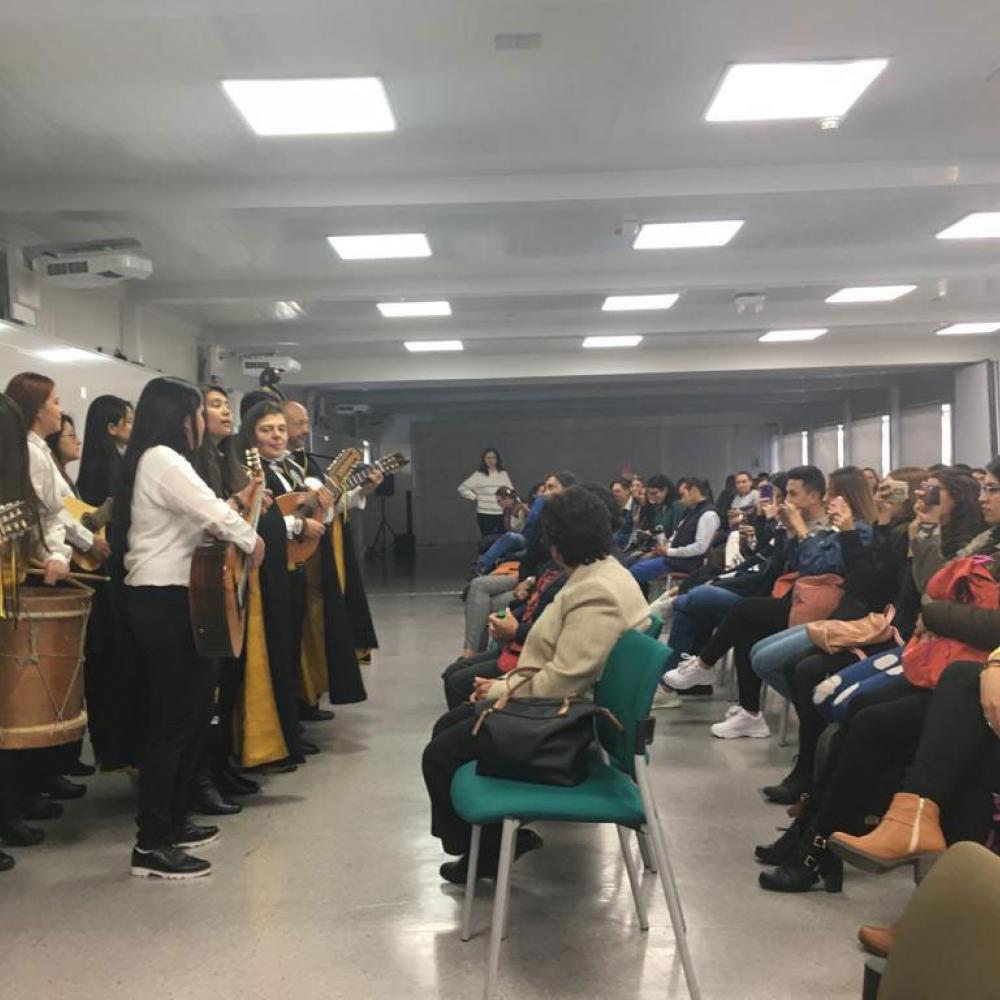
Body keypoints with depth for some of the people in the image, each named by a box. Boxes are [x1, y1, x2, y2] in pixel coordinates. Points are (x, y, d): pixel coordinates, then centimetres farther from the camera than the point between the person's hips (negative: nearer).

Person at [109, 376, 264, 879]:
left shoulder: (161, 460, 18)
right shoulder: (162, 459, -15)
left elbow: (196, 515, 18)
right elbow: (212, 515, -19)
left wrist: (234, 507, 7)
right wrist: (250, 540, -3)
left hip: (168, 597, 11)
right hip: (163, 601, -11)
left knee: (191, 711, 15)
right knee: (172, 719, -7)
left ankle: (171, 821, 25)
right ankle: (151, 844, 0)